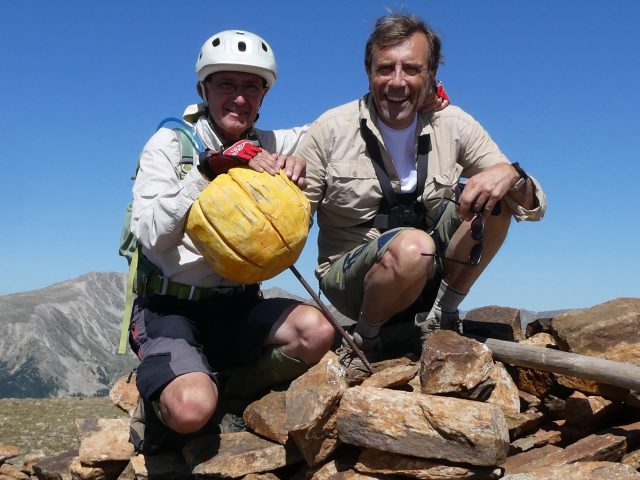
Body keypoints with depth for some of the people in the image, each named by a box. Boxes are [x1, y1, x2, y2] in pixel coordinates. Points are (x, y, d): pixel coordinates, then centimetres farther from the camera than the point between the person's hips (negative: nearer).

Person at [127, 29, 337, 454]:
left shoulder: (269, 147, 6)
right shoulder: (171, 143, -5)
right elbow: (152, 236, -17)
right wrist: (210, 169, -27)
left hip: (238, 307, 4)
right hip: (170, 307, -4)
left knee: (316, 331, -25)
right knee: (191, 409, -30)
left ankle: (224, 397, -3)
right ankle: (159, 406, 7)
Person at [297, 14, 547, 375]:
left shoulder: (455, 127, -3)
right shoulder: (332, 129, -9)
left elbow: (535, 207, -3)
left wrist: (510, 175, -27)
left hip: (431, 271, 3)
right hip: (350, 277, -3)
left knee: (493, 195, -17)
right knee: (413, 246, -36)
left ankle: (437, 319, -7)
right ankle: (365, 341, -7)